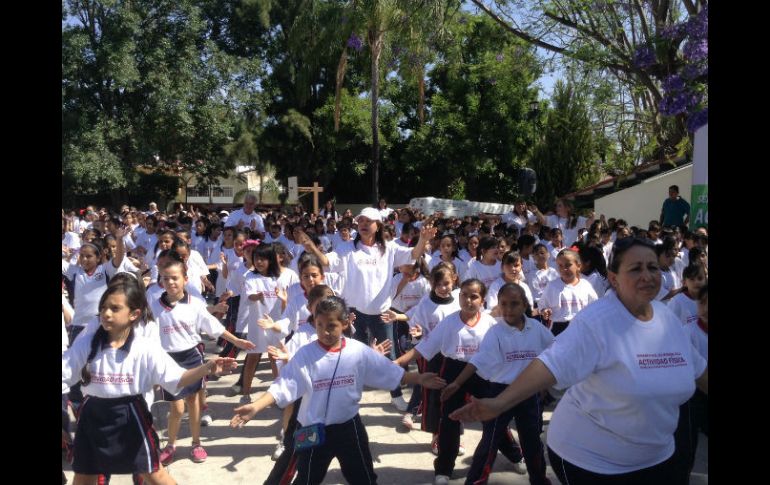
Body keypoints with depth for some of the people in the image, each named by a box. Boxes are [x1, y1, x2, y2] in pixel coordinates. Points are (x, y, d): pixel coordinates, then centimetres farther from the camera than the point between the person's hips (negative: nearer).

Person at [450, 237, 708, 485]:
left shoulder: (668, 318, 0)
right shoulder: (595, 322, -22)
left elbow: (697, 368, 14)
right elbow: (552, 364, -31)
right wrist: (498, 404, -42)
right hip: (589, 458, -6)